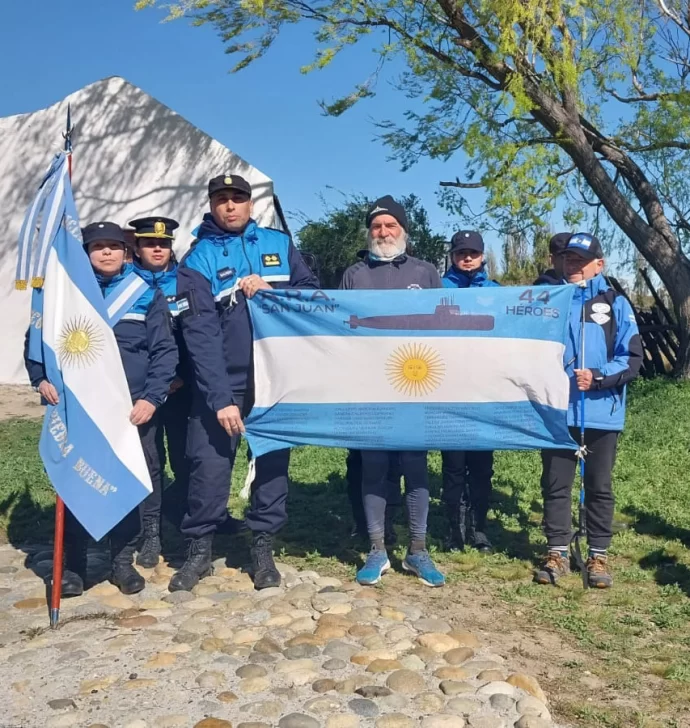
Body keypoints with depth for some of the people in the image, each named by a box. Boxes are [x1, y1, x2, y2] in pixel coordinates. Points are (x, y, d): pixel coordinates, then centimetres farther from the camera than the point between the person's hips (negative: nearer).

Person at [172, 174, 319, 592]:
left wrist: (270, 291, -13)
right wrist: (220, 397, -20)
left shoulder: (279, 244, 6)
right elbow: (200, 334, -12)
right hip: (222, 383, -2)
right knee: (210, 466, -3)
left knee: (273, 461, 8)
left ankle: (263, 548, 22)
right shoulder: (198, 260, -3)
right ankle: (200, 549, 16)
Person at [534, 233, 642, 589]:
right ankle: (557, 553, 20)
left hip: (601, 413, -1)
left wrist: (598, 377, -16)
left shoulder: (615, 304, 2)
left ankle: (598, 556, 22)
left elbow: (633, 358, -3)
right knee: (555, 485, 7)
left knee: (599, 487, 9)